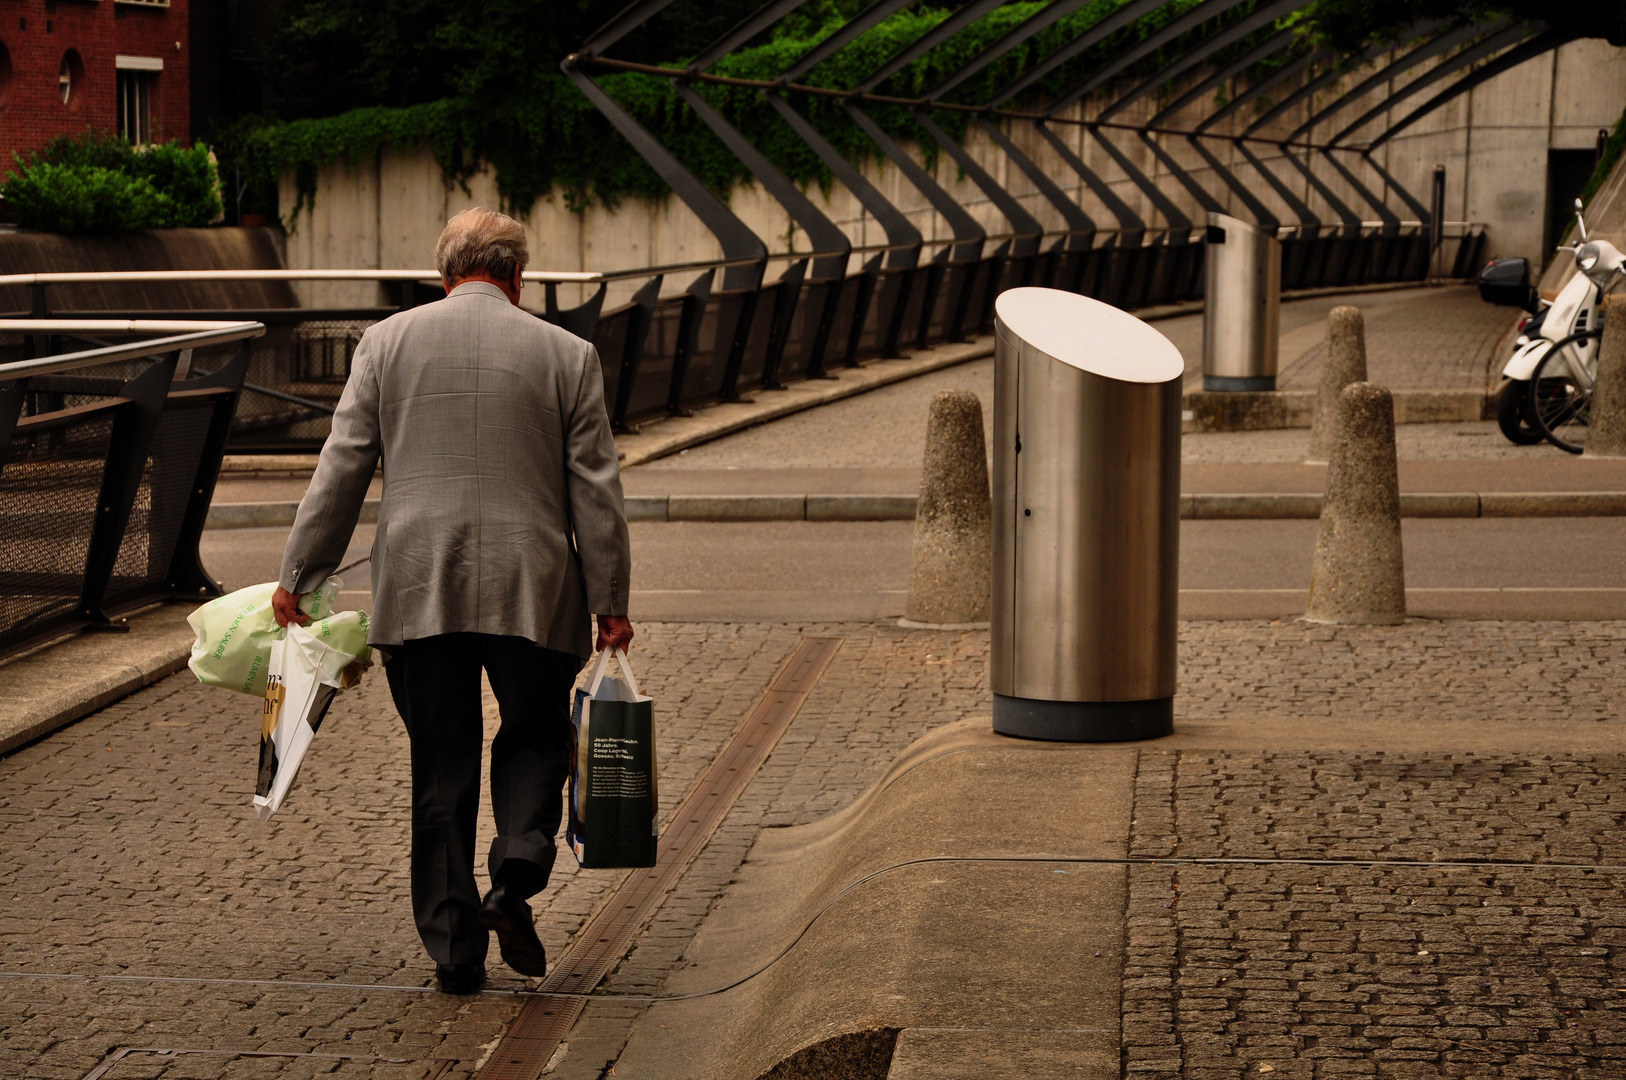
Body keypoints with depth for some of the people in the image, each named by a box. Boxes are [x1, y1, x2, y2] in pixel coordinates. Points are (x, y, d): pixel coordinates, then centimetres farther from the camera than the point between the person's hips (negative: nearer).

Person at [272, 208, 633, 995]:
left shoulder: (387, 341, 4)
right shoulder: (566, 355, 2)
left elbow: (341, 467, 3)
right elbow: (595, 489, 2)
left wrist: (298, 574, 8)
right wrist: (609, 600, 7)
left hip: (417, 590, 1)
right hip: (530, 589, -1)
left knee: (441, 768, 8)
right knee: (535, 736, 18)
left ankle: (454, 947, 9)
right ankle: (515, 875, -6)